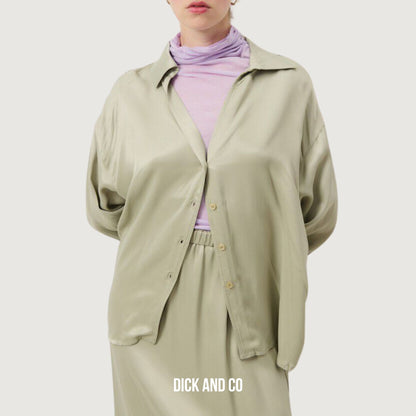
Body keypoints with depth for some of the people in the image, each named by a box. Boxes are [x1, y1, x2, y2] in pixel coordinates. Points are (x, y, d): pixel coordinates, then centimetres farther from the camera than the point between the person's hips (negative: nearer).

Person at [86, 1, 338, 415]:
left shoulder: (288, 82, 1)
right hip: (153, 316, 1)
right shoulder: (132, 91, 4)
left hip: (246, 313, 0)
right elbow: (104, 209, 14)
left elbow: (318, 210, 7)